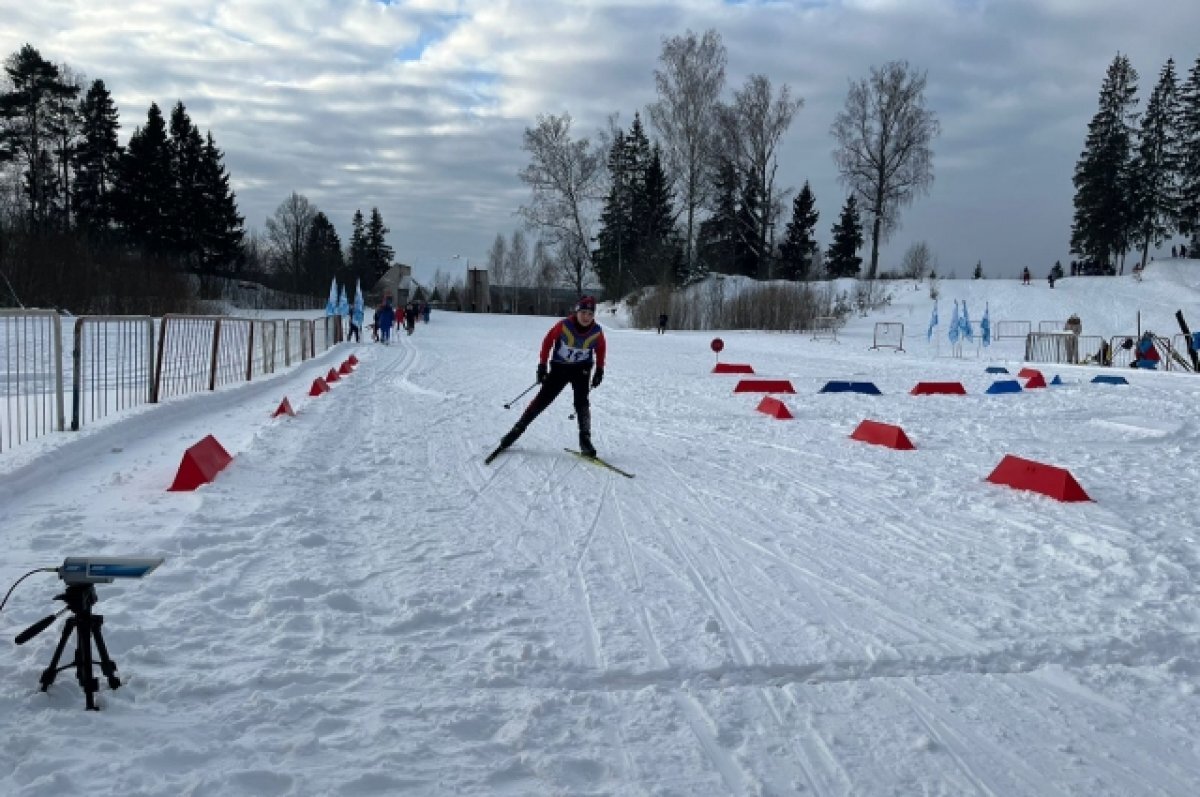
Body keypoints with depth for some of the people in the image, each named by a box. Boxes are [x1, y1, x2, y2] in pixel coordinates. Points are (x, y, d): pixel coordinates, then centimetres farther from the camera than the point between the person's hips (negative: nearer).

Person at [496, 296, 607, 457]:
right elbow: (548, 341, -7)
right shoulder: (564, 325, -21)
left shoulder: (596, 332, -15)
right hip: (559, 367, -1)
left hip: (581, 369, 1)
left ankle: (585, 440, -5)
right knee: (542, 400, -1)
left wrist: (599, 370, 6)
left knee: (581, 403, -14)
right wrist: (542, 365, -6)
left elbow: (601, 348, 7)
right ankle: (518, 429, 11)